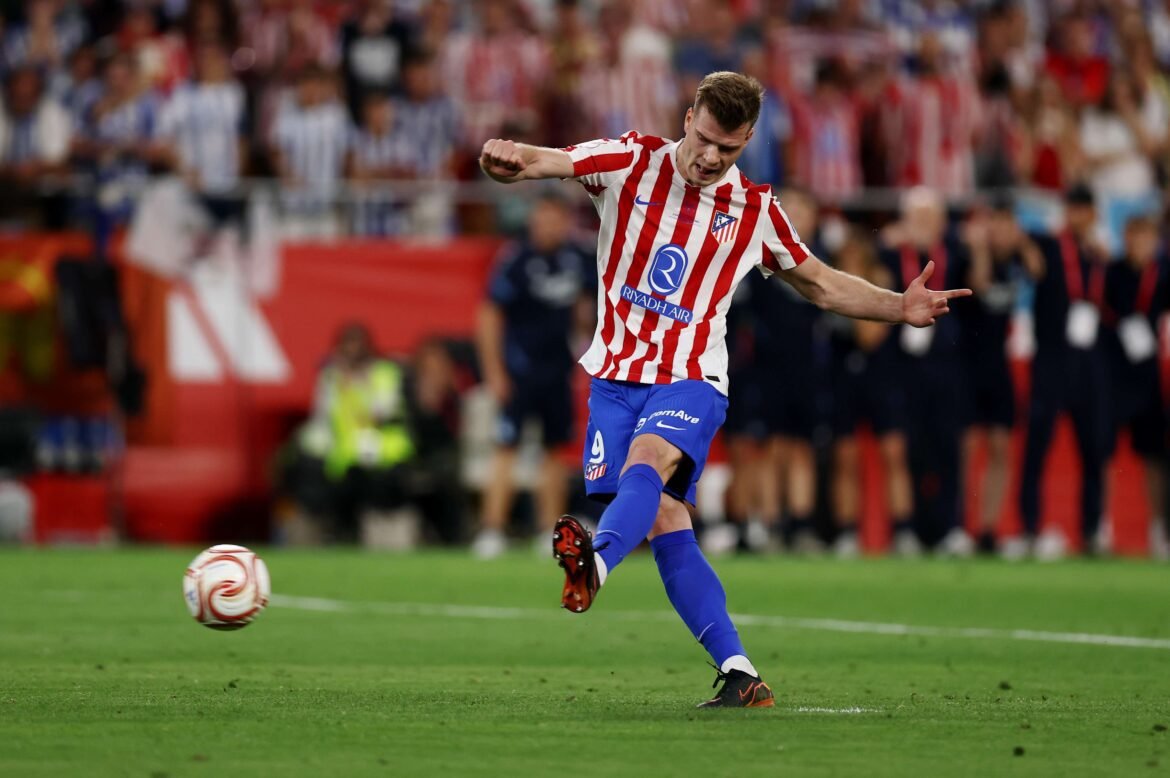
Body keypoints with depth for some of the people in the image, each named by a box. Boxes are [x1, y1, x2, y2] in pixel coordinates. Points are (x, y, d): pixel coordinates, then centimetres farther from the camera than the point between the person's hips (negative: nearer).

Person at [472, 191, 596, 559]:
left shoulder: (577, 260, 2)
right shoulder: (516, 260, -13)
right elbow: (490, 316, -10)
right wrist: (494, 373, -13)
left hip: (557, 373, 6)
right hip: (519, 372, -6)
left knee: (555, 450, 10)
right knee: (506, 449, -10)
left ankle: (551, 532, 17)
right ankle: (493, 531, -10)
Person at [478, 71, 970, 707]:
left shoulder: (754, 210, 5)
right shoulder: (631, 162, 1)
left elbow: (822, 285, 18)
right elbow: (542, 163, -14)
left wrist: (899, 307, 3)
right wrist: (511, 161, -39)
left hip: (691, 380, -1)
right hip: (616, 376, 1)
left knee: (645, 463, -32)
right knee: (665, 527, -8)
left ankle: (596, 562, -60)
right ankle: (739, 675, -5)